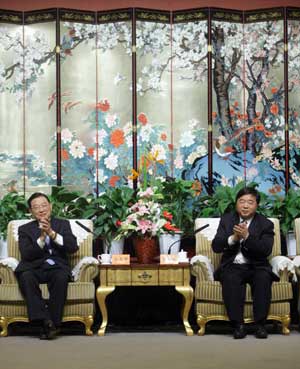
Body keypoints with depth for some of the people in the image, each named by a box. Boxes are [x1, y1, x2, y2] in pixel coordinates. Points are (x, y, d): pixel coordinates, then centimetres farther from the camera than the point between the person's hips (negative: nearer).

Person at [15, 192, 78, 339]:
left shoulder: (63, 224, 18)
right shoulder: (25, 229, 17)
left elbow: (73, 247, 2)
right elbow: (26, 254, 2)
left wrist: (52, 233, -9)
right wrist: (41, 238, -11)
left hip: (56, 267, 0)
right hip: (34, 267, 0)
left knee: (61, 277, -35)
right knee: (26, 276, -34)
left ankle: (52, 322, -30)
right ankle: (43, 320, -37)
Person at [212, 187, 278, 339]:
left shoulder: (266, 224, 3)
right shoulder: (226, 220, 9)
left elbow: (266, 251, -11)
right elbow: (215, 246, -1)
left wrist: (247, 237, -25)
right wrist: (233, 238, -19)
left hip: (256, 267, 0)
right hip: (232, 266, 0)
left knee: (263, 278, -32)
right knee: (230, 278, -32)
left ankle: (260, 323, -25)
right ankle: (238, 324, -28)